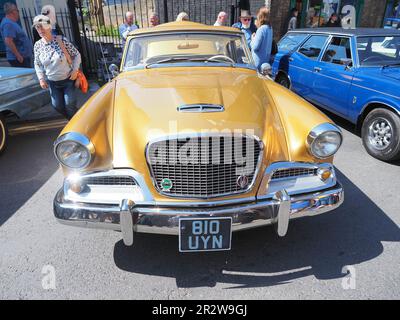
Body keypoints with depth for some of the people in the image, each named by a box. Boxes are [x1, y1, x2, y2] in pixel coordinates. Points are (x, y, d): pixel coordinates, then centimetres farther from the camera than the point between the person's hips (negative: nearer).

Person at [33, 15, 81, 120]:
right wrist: (41, 78, -2)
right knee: (57, 106, 8)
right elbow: (37, 64, 9)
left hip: (68, 80, -4)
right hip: (52, 83, 4)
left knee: (69, 105, -5)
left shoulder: (61, 40, -14)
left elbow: (77, 54, -6)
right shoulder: (37, 45, -4)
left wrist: (75, 70, -15)